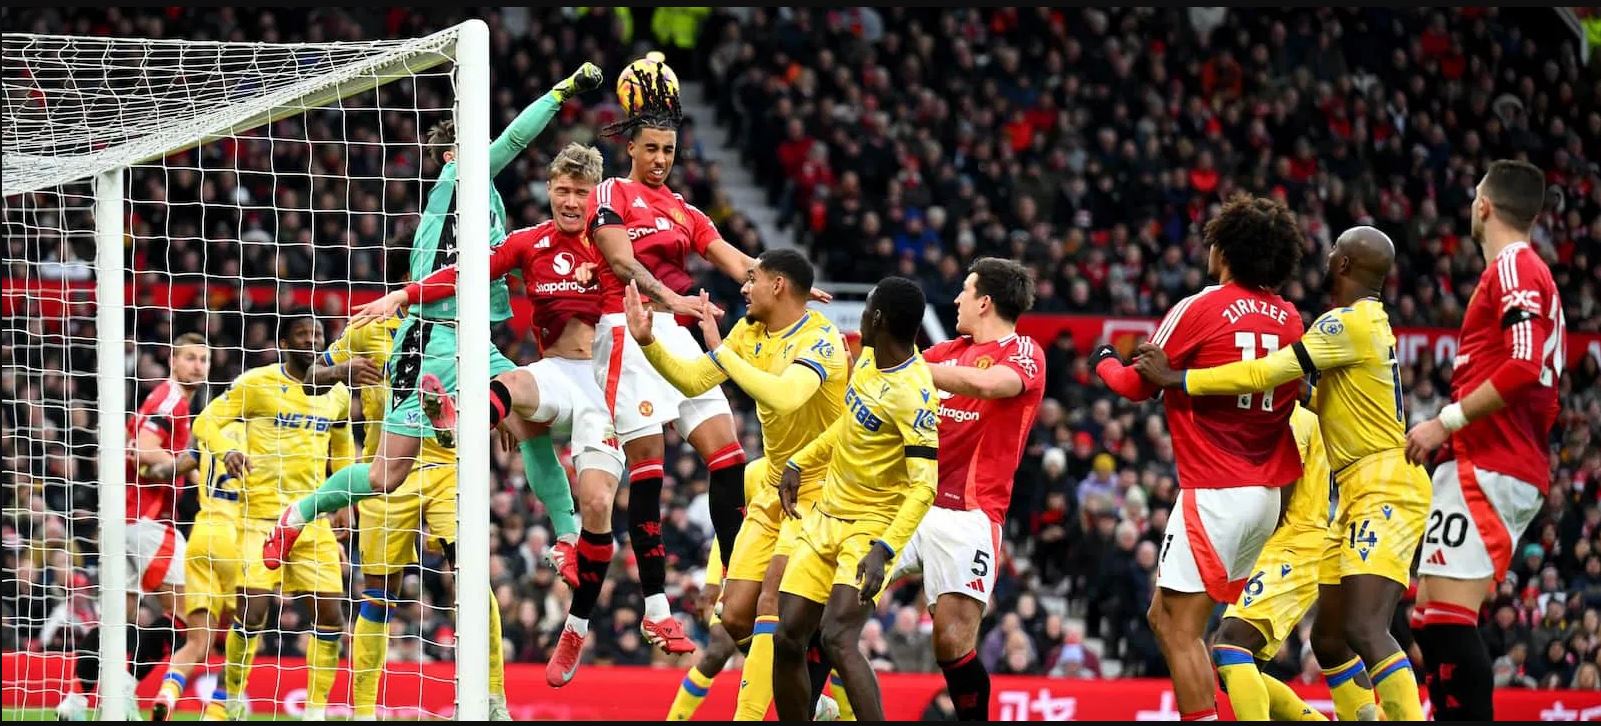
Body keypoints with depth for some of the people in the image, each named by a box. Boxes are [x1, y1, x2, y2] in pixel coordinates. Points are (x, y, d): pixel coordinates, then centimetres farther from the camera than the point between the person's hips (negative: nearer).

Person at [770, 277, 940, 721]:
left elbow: (925, 486, -28)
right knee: (787, 640, 3)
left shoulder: (912, 394, -23)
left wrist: (883, 550, -37)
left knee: (837, 639, -25)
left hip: (871, 529, -8)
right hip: (826, 518, 8)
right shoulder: (869, 359, 4)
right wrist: (799, 462, 23)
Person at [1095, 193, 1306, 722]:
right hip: (1268, 494, 8)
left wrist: (1105, 361, 23)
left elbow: (1138, 384, 0)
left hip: (1214, 493, -8)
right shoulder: (1289, 319, 8)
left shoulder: (1199, 310, -10)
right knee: (1164, 617, 16)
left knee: (1180, 629, -6)